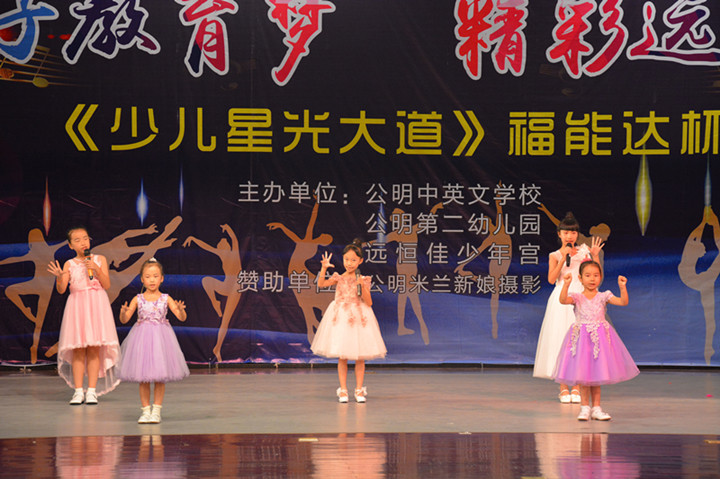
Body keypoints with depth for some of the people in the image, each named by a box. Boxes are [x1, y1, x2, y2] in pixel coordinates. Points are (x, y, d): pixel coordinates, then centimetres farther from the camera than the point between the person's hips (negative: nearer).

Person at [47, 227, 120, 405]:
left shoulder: (99, 260, 6)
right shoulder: (69, 264, 6)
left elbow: (106, 285, -1)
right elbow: (61, 290, -2)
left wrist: (96, 270, -14)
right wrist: (59, 278, -22)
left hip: (96, 305, -1)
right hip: (77, 304, 1)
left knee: (94, 349, -4)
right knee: (78, 349, -3)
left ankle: (92, 391, 1)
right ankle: (78, 391, 1)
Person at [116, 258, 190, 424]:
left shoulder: (166, 299, 2)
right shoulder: (138, 299, 3)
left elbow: (182, 317, -4)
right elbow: (124, 320, 2)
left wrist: (180, 310, -27)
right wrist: (123, 312, -21)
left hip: (160, 338, -1)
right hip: (142, 338, 1)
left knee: (160, 378, 1)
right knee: (143, 378, 3)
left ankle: (156, 411, 10)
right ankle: (145, 410, 14)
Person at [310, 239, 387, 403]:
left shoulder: (363, 280, 0)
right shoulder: (339, 278, 2)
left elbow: (369, 303, -5)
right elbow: (321, 284, -9)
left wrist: (363, 287, -18)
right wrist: (324, 268, -19)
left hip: (359, 318, 0)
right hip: (341, 318, 0)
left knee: (360, 357, 3)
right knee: (342, 357, 2)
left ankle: (359, 390, 13)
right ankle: (343, 390, 10)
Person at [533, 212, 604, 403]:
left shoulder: (584, 251, 10)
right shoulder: (555, 255, 6)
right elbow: (551, 279, -9)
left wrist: (595, 256, -4)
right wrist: (563, 259, -14)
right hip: (562, 300, -1)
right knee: (561, 340, -3)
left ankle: (576, 387, 6)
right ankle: (563, 388, 4)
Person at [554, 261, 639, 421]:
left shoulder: (603, 296, 6)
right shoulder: (577, 297, 1)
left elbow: (623, 302, -5)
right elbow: (563, 300, -18)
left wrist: (622, 287, -19)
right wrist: (566, 284, -32)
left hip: (600, 337, 2)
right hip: (582, 338, -1)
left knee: (597, 374, 6)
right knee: (583, 373, -1)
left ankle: (596, 408, 15)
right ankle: (584, 408, 9)